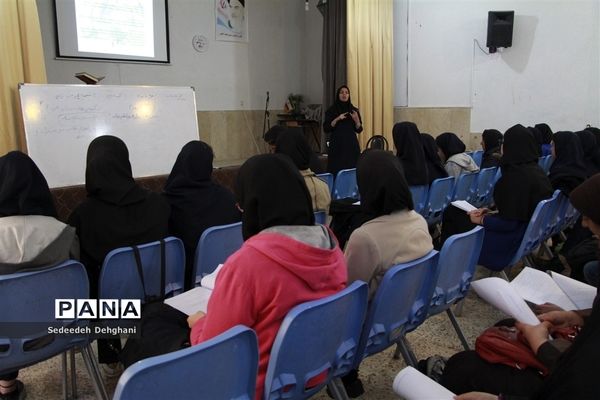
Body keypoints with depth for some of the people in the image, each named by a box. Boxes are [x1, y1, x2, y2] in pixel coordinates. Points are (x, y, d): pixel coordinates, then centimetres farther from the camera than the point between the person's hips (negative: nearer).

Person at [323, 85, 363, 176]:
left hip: (351, 144, 2)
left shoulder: (354, 110, 8)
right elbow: (326, 129, -4)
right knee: (336, 171, -8)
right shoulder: (331, 110, 1)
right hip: (337, 145, -2)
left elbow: (359, 130, 6)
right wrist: (337, 119, -15)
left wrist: (356, 120, -12)